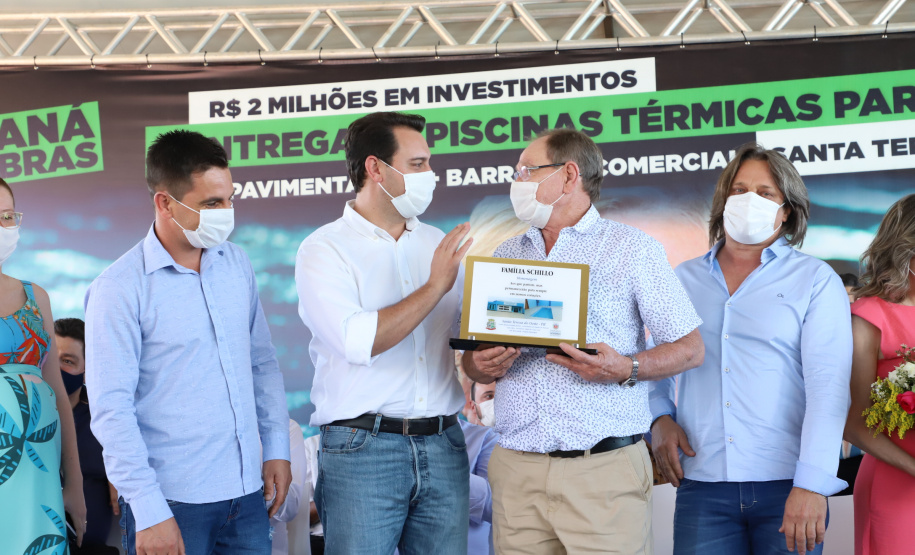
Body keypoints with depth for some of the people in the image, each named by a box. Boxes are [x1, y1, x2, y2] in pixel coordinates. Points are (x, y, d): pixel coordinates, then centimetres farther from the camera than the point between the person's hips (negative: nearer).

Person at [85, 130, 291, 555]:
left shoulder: (235, 263, 7)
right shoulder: (119, 288, -10)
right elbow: (111, 408, -12)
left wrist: (277, 448, 10)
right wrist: (149, 512, -15)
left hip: (247, 493, 5)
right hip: (173, 503, -5)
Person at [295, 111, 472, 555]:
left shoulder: (437, 243, 13)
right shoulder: (324, 249, -3)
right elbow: (358, 341, -18)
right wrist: (435, 286, -13)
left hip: (443, 447, 5)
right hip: (362, 448, -5)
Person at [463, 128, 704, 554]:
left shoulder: (633, 249, 3)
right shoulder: (505, 256, 17)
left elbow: (690, 348, 0)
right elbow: (473, 357, 18)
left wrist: (626, 369, -17)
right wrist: (482, 367, -6)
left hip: (605, 469, -4)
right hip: (517, 469, 4)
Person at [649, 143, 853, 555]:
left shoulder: (815, 281, 3)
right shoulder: (684, 280, 14)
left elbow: (828, 387, -7)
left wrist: (811, 486, -17)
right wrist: (659, 418, 0)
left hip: (786, 486, -2)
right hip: (703, 486, 2)